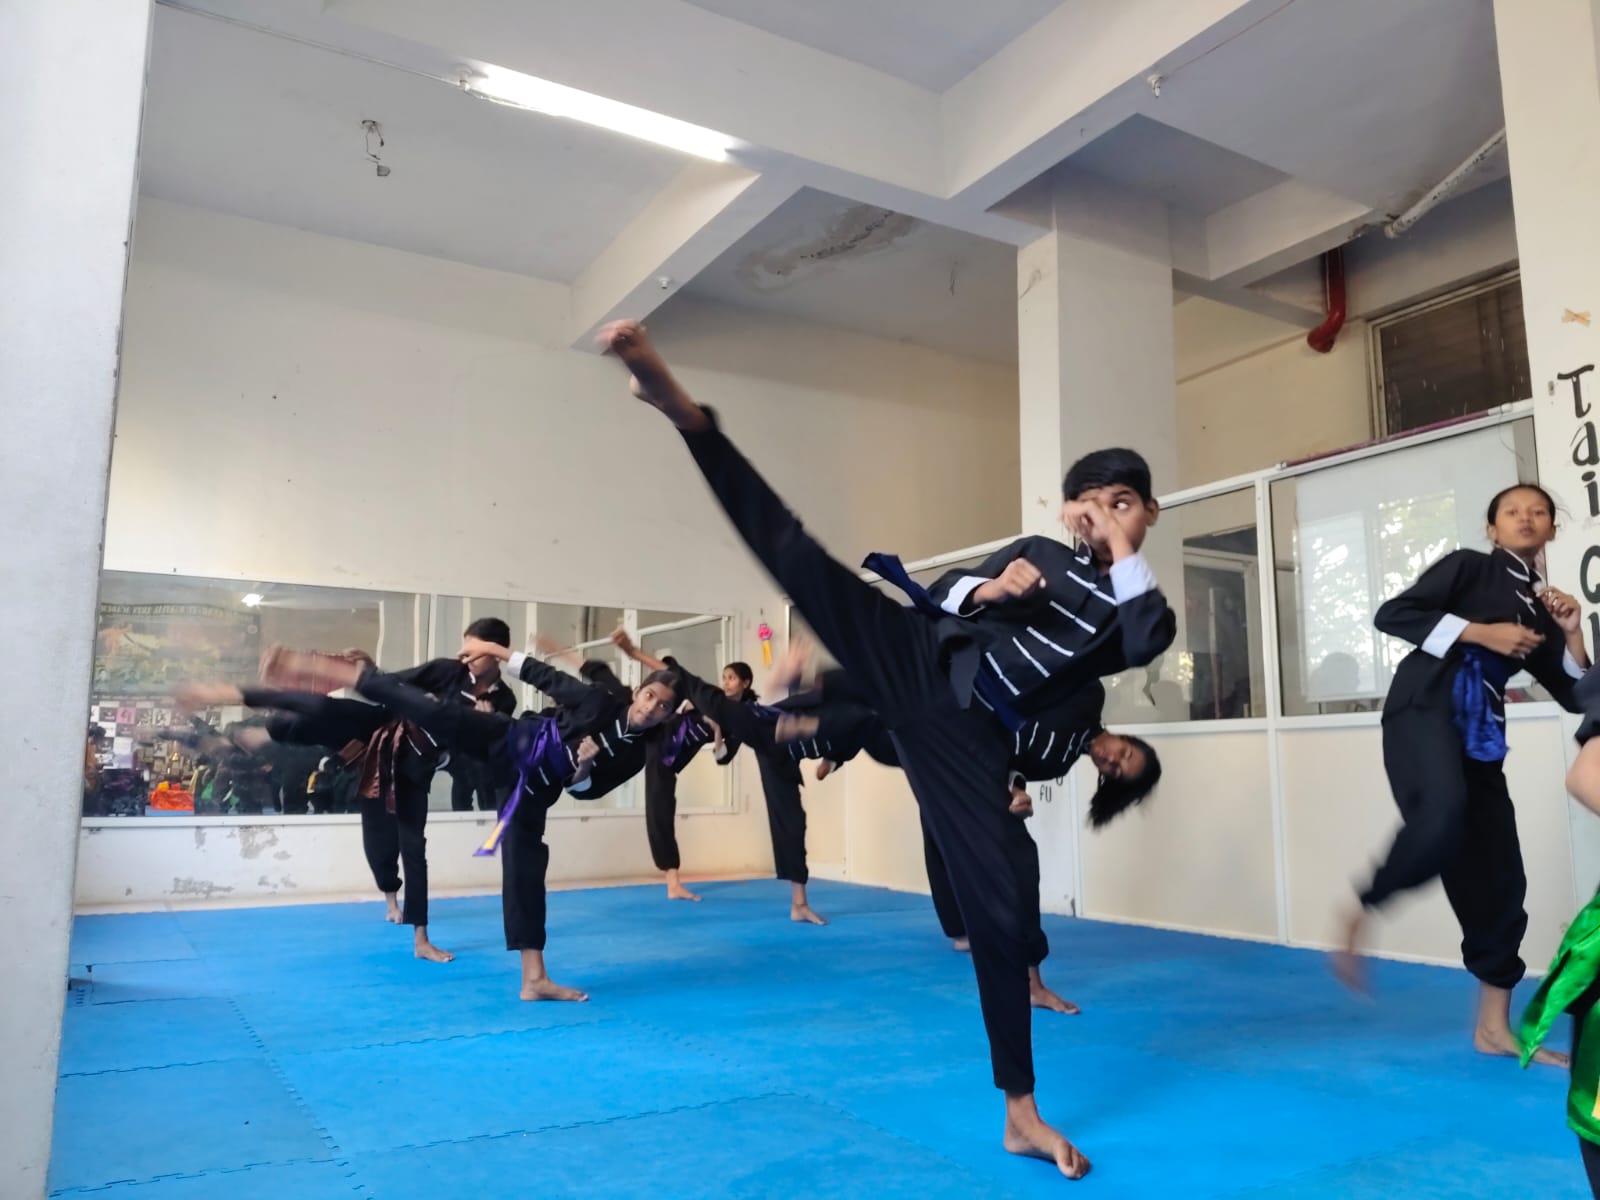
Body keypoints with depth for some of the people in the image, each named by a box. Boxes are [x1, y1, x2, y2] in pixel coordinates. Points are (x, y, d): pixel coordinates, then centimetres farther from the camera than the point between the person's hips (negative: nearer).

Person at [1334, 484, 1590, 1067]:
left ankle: (1494, 1025, 17)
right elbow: (1392, 614, -8)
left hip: (1480, 732, 7)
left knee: (1497, 876, 5)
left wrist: (1572, 633, 6)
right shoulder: (1468, 565, 6)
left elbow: (1576, 695, 21)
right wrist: (1481, 632, -11)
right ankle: (1361, 913, -14)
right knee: (1443, 815, -37)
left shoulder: (1538, 607, 21)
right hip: (1425, 707, -7)